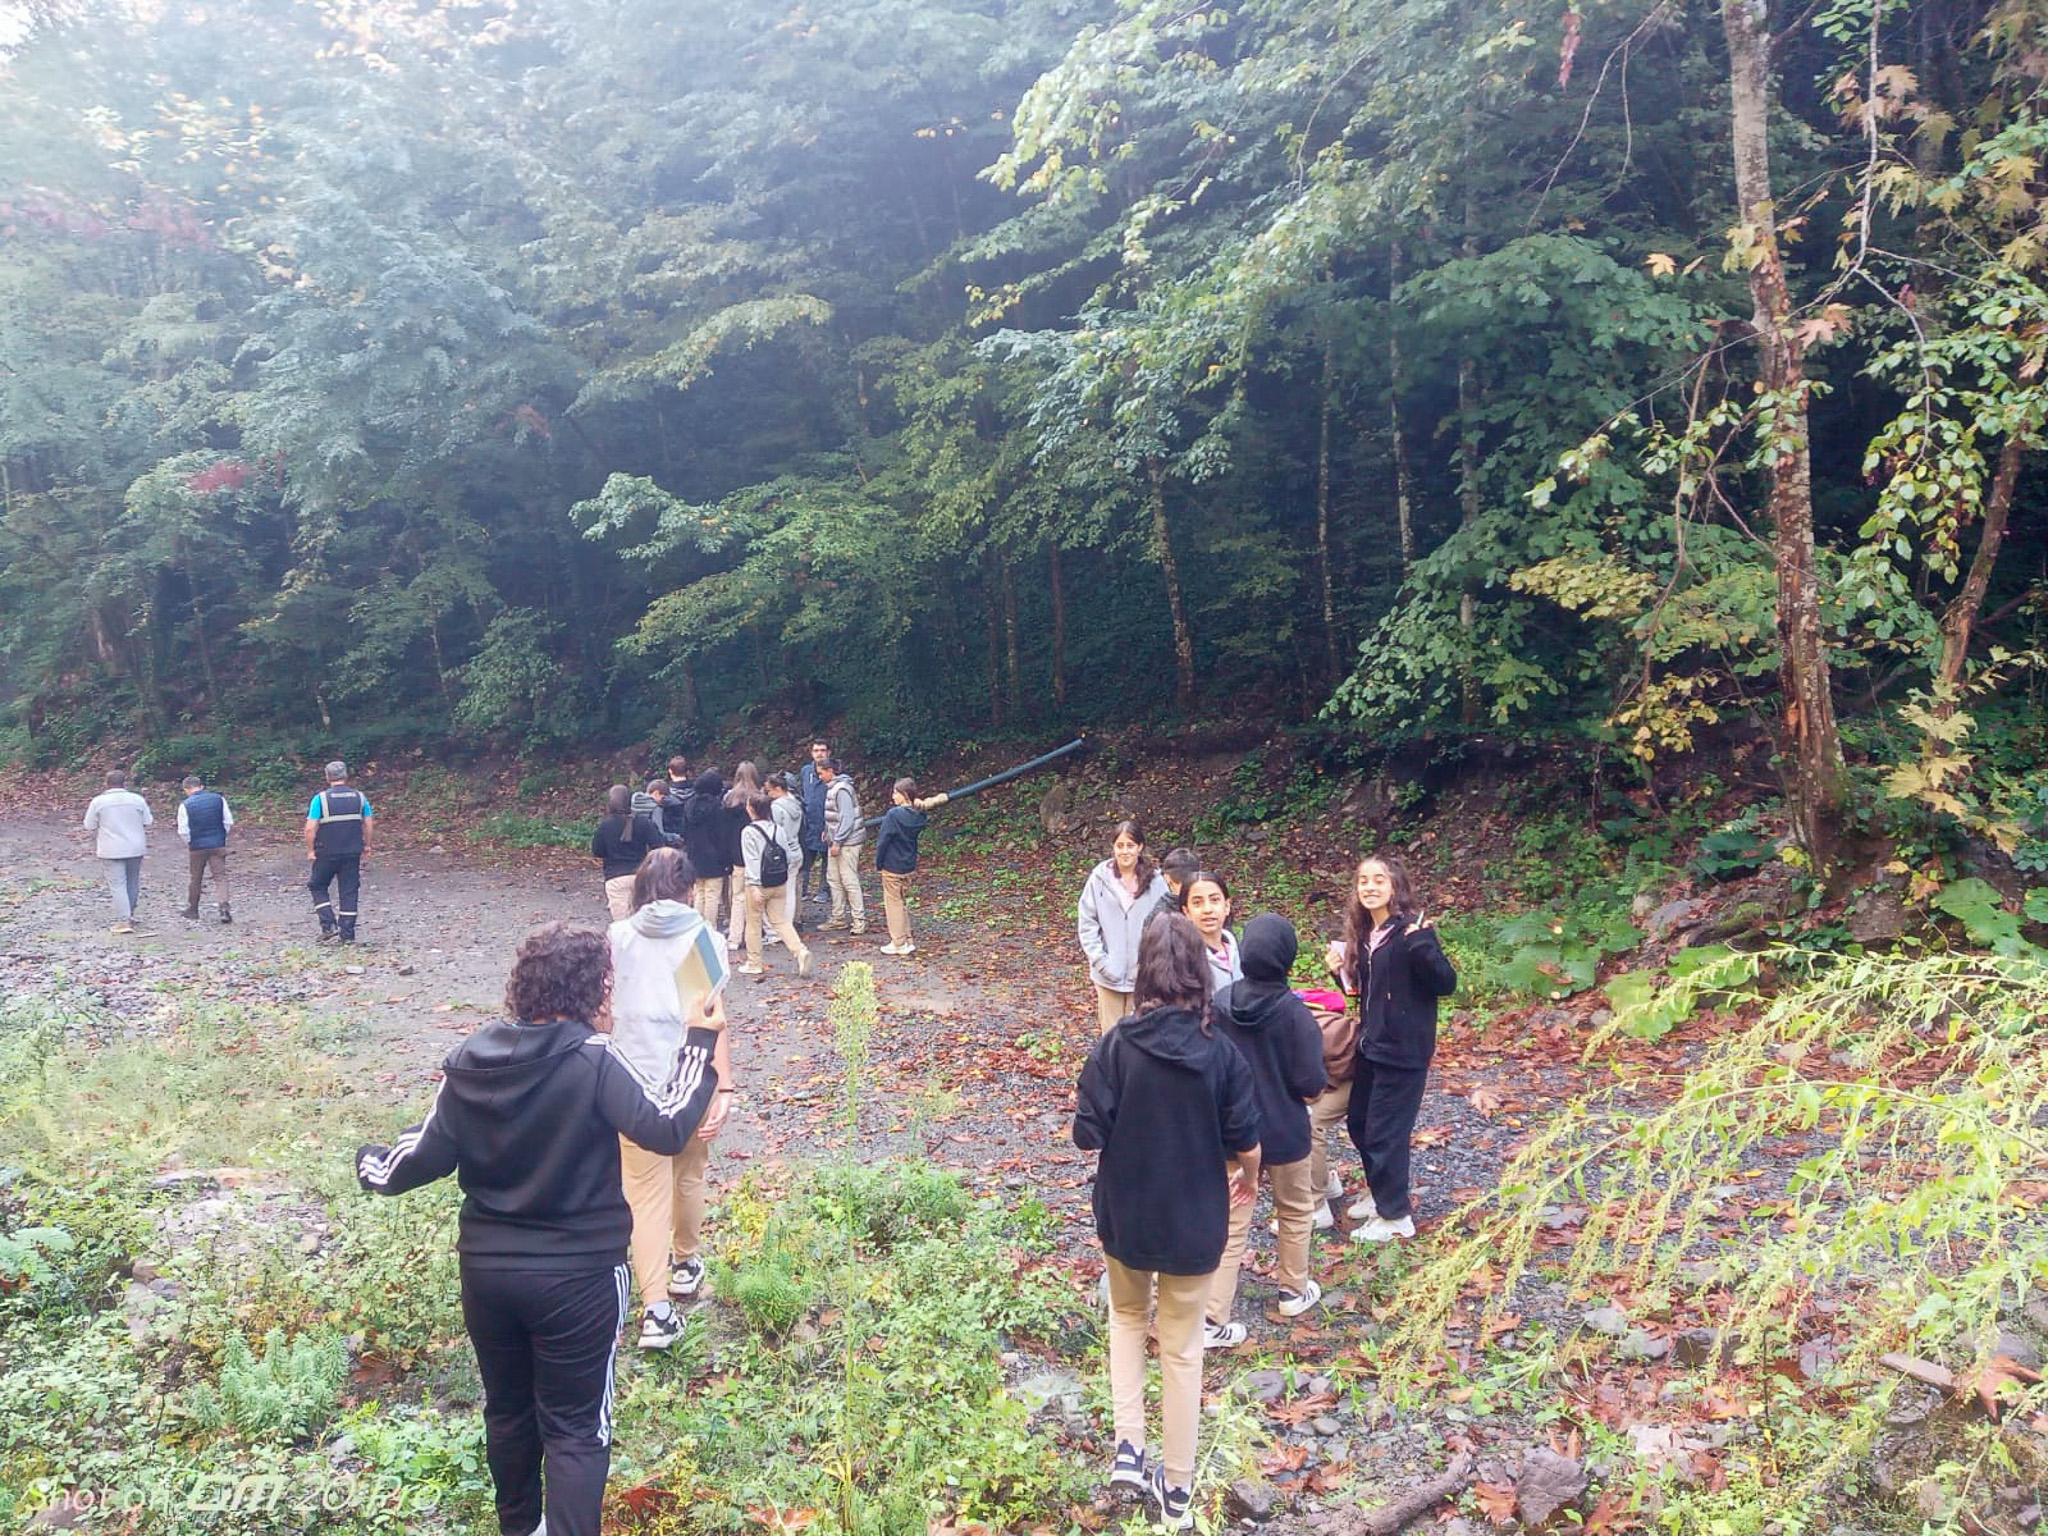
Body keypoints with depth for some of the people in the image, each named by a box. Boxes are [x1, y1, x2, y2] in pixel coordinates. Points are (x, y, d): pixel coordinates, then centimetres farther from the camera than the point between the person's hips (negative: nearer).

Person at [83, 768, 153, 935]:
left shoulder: (98, 801, -8)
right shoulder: (137, 799, -3)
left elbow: (89, 826, 0)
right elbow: (148, 822, 5)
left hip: (112, 851, -2)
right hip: (135, 848, 2)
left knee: (117, 885, -1)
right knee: (132, 882, 16)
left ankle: (124, 920, -8)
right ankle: (129, 914, 28)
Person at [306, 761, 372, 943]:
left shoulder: (320, 799, -8)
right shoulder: (360, 797, 1)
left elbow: (310, 828, -12)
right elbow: (368, 825, 4)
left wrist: (310, 850, -1)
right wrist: (366, 846, 16)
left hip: (327, 853, -3)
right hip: (353, 853, 3)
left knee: (318, 887, 15)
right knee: (349, 891, 7)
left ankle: (329, 926, 2)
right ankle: (348, 934, 8)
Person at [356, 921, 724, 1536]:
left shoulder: (468, 1061, -4)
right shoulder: (594, 1060, -20)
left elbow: (427, 1157, -1)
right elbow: (666, 1130, -24)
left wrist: (372, 1165, 20)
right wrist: (698, 1044, -14)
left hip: (485, 1268, 5)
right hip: (577, 1276, -5)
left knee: (507, 1409, 25)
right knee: (576, 1428, 6)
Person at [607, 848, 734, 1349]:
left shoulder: (618, 937, 0)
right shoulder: (704, 938, -5)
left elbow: (605, 1010, 3)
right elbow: (715, 1015, -13)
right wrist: (725, 1087, -16)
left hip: (635, 1080, 0)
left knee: (646, 1192, 3)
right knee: (688, 1174, 22)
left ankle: (656, 1309, -6)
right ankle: (686, 1263, 42)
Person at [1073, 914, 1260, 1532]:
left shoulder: (1114, 1047, -17)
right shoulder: (1221, 1052, -14)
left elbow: (1087, 1136, -15)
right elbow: (1245, 1141, -7)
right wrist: (1249, 1180, 14)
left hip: (1125, 1216, 0)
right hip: (1194, 1224, 0)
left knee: (1129, 1316, 28)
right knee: (1182, 1349, 15)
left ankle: (1129, 1448, 21)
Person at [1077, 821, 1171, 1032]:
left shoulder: (1155, 882, -7)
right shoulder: (1099, 878, -6)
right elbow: (1086, 923, -3)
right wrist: (1100, 961, -10)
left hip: (1143, 975, 0)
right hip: (1108, 974, 0)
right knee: (1111, 1033, 10)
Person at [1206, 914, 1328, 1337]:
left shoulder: (1219, 1005, -11)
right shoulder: (1294, 1013, -22)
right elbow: (1312, 1084, -19)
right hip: (1284, 1132, -3)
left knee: (1230, 1222, 9)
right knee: (1296, 1210, 23)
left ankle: (1214, 1318, 7)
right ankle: (1294, 1290, 40)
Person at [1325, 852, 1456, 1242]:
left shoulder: (1410, 930, -17)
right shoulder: (1363, 934, 6)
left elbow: (1446, 984, -21)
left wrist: (1421, 947, -36)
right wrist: (1340, 971, -1)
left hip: (1403, 1050, -8)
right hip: (1371, 1045, 8)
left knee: (1385, 1130, 0)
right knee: (1358, 1122, 18)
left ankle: (1395, 1216, 16)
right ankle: (1380, 1193, 38)